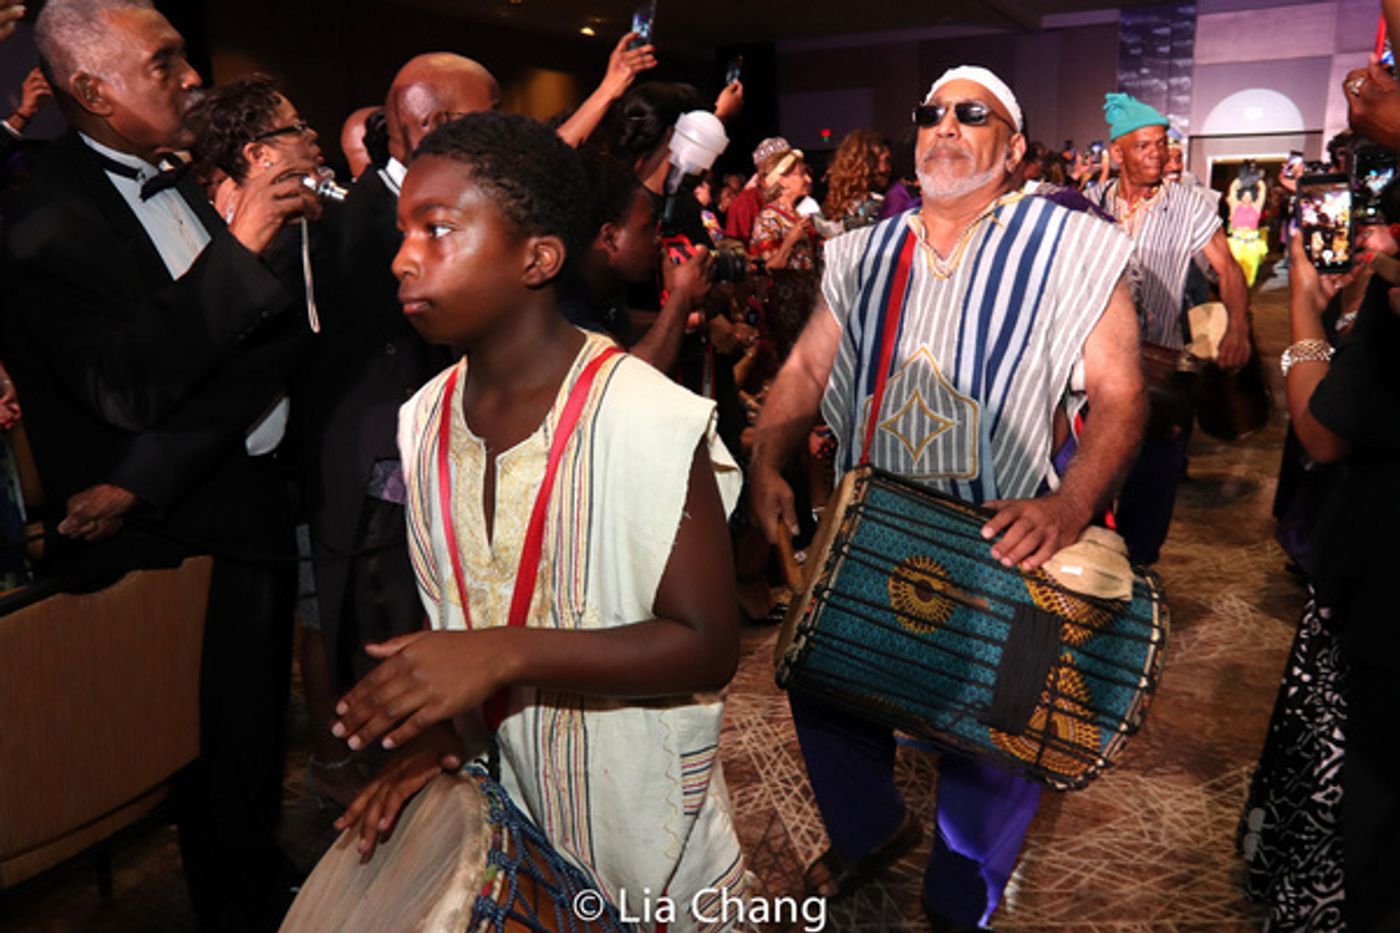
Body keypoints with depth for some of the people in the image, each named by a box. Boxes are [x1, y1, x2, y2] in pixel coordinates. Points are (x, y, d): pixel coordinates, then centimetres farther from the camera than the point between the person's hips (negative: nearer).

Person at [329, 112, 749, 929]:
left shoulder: (650, 421, -23)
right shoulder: (423, 421, -2)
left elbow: (707, 646, -22)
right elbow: (453, 605, 6)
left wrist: (507, 655, -31)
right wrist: (433, 720, -11)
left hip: (645, 828, -5)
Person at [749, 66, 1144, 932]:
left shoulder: (1071, 247, -8)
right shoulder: (864, 255, 6)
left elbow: (1118, 394, -12)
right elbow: (807, 367, 7)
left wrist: (1070, 505, -28)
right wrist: (766, 462, -10)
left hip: (1004, 544, -4)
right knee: (823, 682, 16)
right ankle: (870, 828, 47)